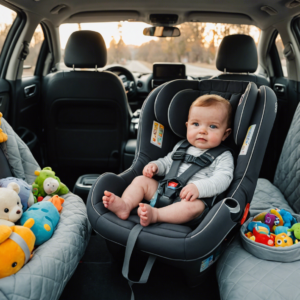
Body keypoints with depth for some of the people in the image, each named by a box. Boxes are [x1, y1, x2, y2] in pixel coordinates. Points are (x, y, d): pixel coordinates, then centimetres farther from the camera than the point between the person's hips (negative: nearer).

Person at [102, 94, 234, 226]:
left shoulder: (223, 157, 1)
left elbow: (222, 179, -14)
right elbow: (167, 162, 28)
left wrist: (198, 187, -30)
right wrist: (155, 166, 4)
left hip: (190, 199, -5)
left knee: (195, 205, -37)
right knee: (141, 180, -4)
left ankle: (154, 214, -43)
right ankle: (125, 205, -26)